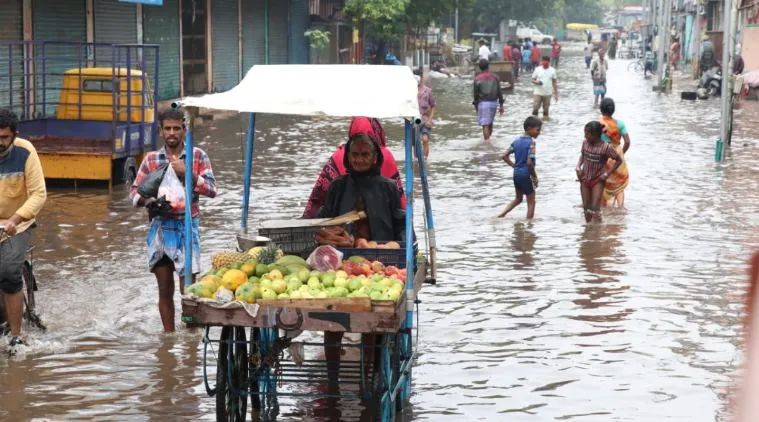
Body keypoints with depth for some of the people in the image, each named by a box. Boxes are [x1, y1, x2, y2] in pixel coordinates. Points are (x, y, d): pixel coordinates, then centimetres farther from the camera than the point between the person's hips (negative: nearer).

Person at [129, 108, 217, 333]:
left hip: (187, 227, -2)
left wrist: (187, 172, -15)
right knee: (165, 291, 8)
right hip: (160, 227, 2)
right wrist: (148, 201, -13)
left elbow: (211, 189, -5)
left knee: (187, 288, -6)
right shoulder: (151, 159, 7)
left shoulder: (198, 156, 2)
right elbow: (134, 192, 8)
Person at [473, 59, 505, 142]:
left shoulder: (477, 79, -8)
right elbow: (499, 92, 1)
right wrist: (501, 105, 7)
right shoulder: (495, 77, 0)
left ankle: (487, 141, -10)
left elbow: (476, 94, -3)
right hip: (494, 102, 4)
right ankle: (488, 139, 33)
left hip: (483, 103, -4)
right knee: (490, 122, 20)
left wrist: (476, 105, 10)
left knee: (485, 124, -3)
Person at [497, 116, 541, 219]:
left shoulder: (517, 141, 6)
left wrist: (514, 166, 10)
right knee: (531, 202, 6)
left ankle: (501, 215, 14)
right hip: (526, 175, -7)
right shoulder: (531, 142, -16)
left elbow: (504, 156, 6)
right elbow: (529, 163, -23)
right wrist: (535, 176, -11)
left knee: (518, 198, 24)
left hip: (516, 174, 7)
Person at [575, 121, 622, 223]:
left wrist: (607, 173, -12)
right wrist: (578, 166, -4)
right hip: (585, 179, 4)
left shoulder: (605, 147, -19)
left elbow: (619, 160, -9)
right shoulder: (585, 143, -6)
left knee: (595, 208, -9)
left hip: (598, 180, -4)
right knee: (586, 207, 10)